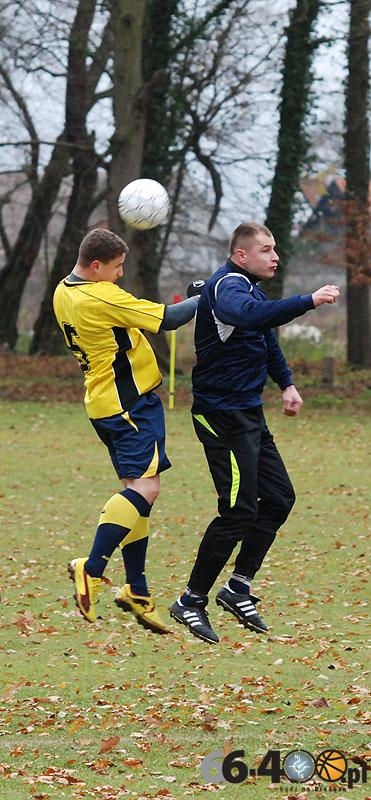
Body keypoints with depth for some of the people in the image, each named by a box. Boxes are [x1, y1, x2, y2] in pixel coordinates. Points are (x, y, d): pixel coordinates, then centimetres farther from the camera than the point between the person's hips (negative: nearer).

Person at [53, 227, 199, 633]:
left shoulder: (64, 293, 10)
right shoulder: (102, 298, -18)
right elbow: (168, 318, -14)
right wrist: (204, 299, 1)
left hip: (104, 401, 10)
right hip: (128, 401, -10)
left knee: (137, 489, 11)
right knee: (144, 486, -16)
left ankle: (136, 590, 10)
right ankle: (92, 568, -26)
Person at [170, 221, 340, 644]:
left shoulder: (251, 286, 14)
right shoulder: (227, 286, -17)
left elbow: (267, 337, 30)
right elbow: (252, 315, -40)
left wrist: (286, 383, 18)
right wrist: (309, 301, -45)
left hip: (249, 415, 10)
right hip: (222, 415, -10)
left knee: (279, 498, 11)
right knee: (239, 511, -11)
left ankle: (238, 587, 19)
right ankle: (191, 602, -2)